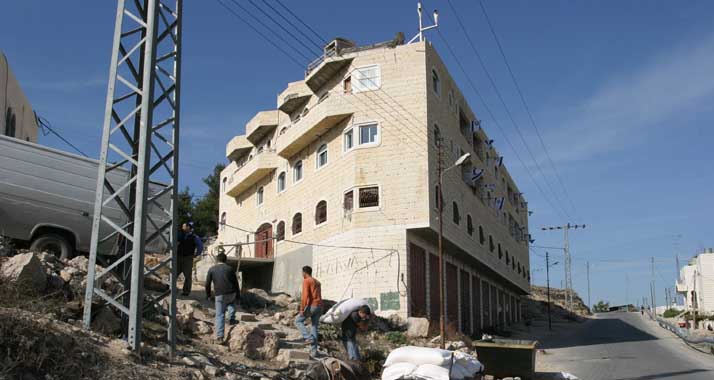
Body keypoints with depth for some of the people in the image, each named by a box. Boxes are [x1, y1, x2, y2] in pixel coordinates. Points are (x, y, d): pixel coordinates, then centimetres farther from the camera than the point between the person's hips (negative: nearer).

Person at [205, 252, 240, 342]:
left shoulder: (212, 269, 7)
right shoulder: (230, 268, 8)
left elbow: (207, 284, 6)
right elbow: (236, 283, 8)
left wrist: (208, 295, 20)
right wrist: (238, 296, 15)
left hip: (220, 295, -1)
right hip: (231, 293, 1)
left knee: (220, 315, 5)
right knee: (231, 302, 35)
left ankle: (219, 336, 1)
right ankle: (231, 319, 25)